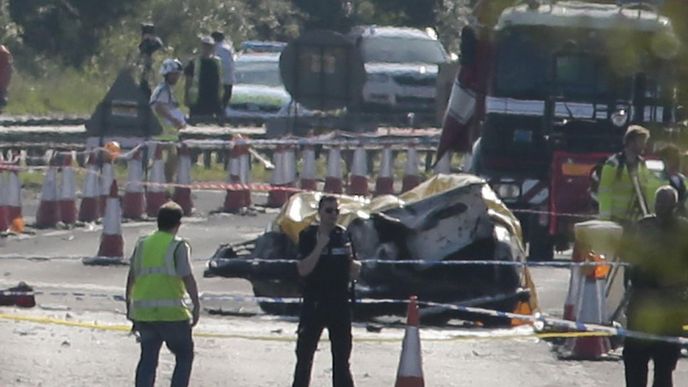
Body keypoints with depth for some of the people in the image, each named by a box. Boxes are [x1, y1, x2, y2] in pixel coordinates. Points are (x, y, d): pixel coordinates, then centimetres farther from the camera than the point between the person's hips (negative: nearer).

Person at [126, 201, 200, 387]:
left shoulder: (142, 244, 9)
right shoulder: (178, 246, -7)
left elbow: (131, 277, 13)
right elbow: (187, 278, -13)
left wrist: (129, 305, 23)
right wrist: (196, 305, -8)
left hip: (143, 312, 5)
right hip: (171, 312, -5)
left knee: (148, 357, 13)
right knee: (184, 356, 9)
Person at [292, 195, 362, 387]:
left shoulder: (344, 236, 6)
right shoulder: (308, 236, -3)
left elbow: (353, 274, 12)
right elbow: (303, 270, -14)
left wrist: (354, 265, -11)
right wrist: (320, 247, -20)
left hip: (340, 304, 3)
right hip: (313, 304, -3)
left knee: (341, 359, 7)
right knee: (304, 356, 2)